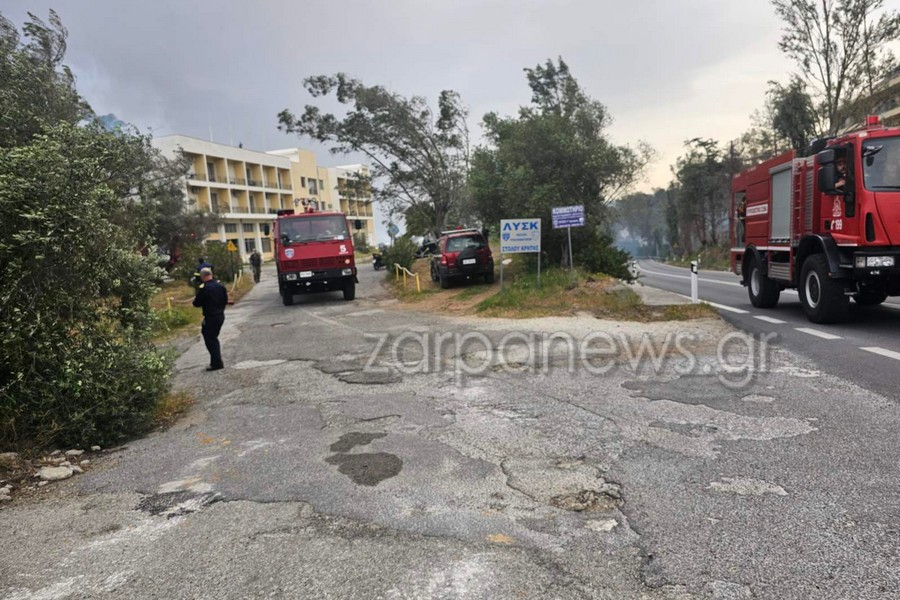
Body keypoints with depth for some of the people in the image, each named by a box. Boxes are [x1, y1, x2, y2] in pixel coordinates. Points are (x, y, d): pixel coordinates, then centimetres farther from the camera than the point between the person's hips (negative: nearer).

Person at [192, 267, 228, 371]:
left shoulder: (203, 288, -17)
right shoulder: (220, 285, 3)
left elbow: (197, 303, -11)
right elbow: (225, 301, 10)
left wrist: (195, 299, 10)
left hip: (210, 318, -7)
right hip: (220, 316, 7)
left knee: (210, 340, 3)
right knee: (214, 338, 19)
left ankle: (217, 363, 3)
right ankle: (217, 361, 24)